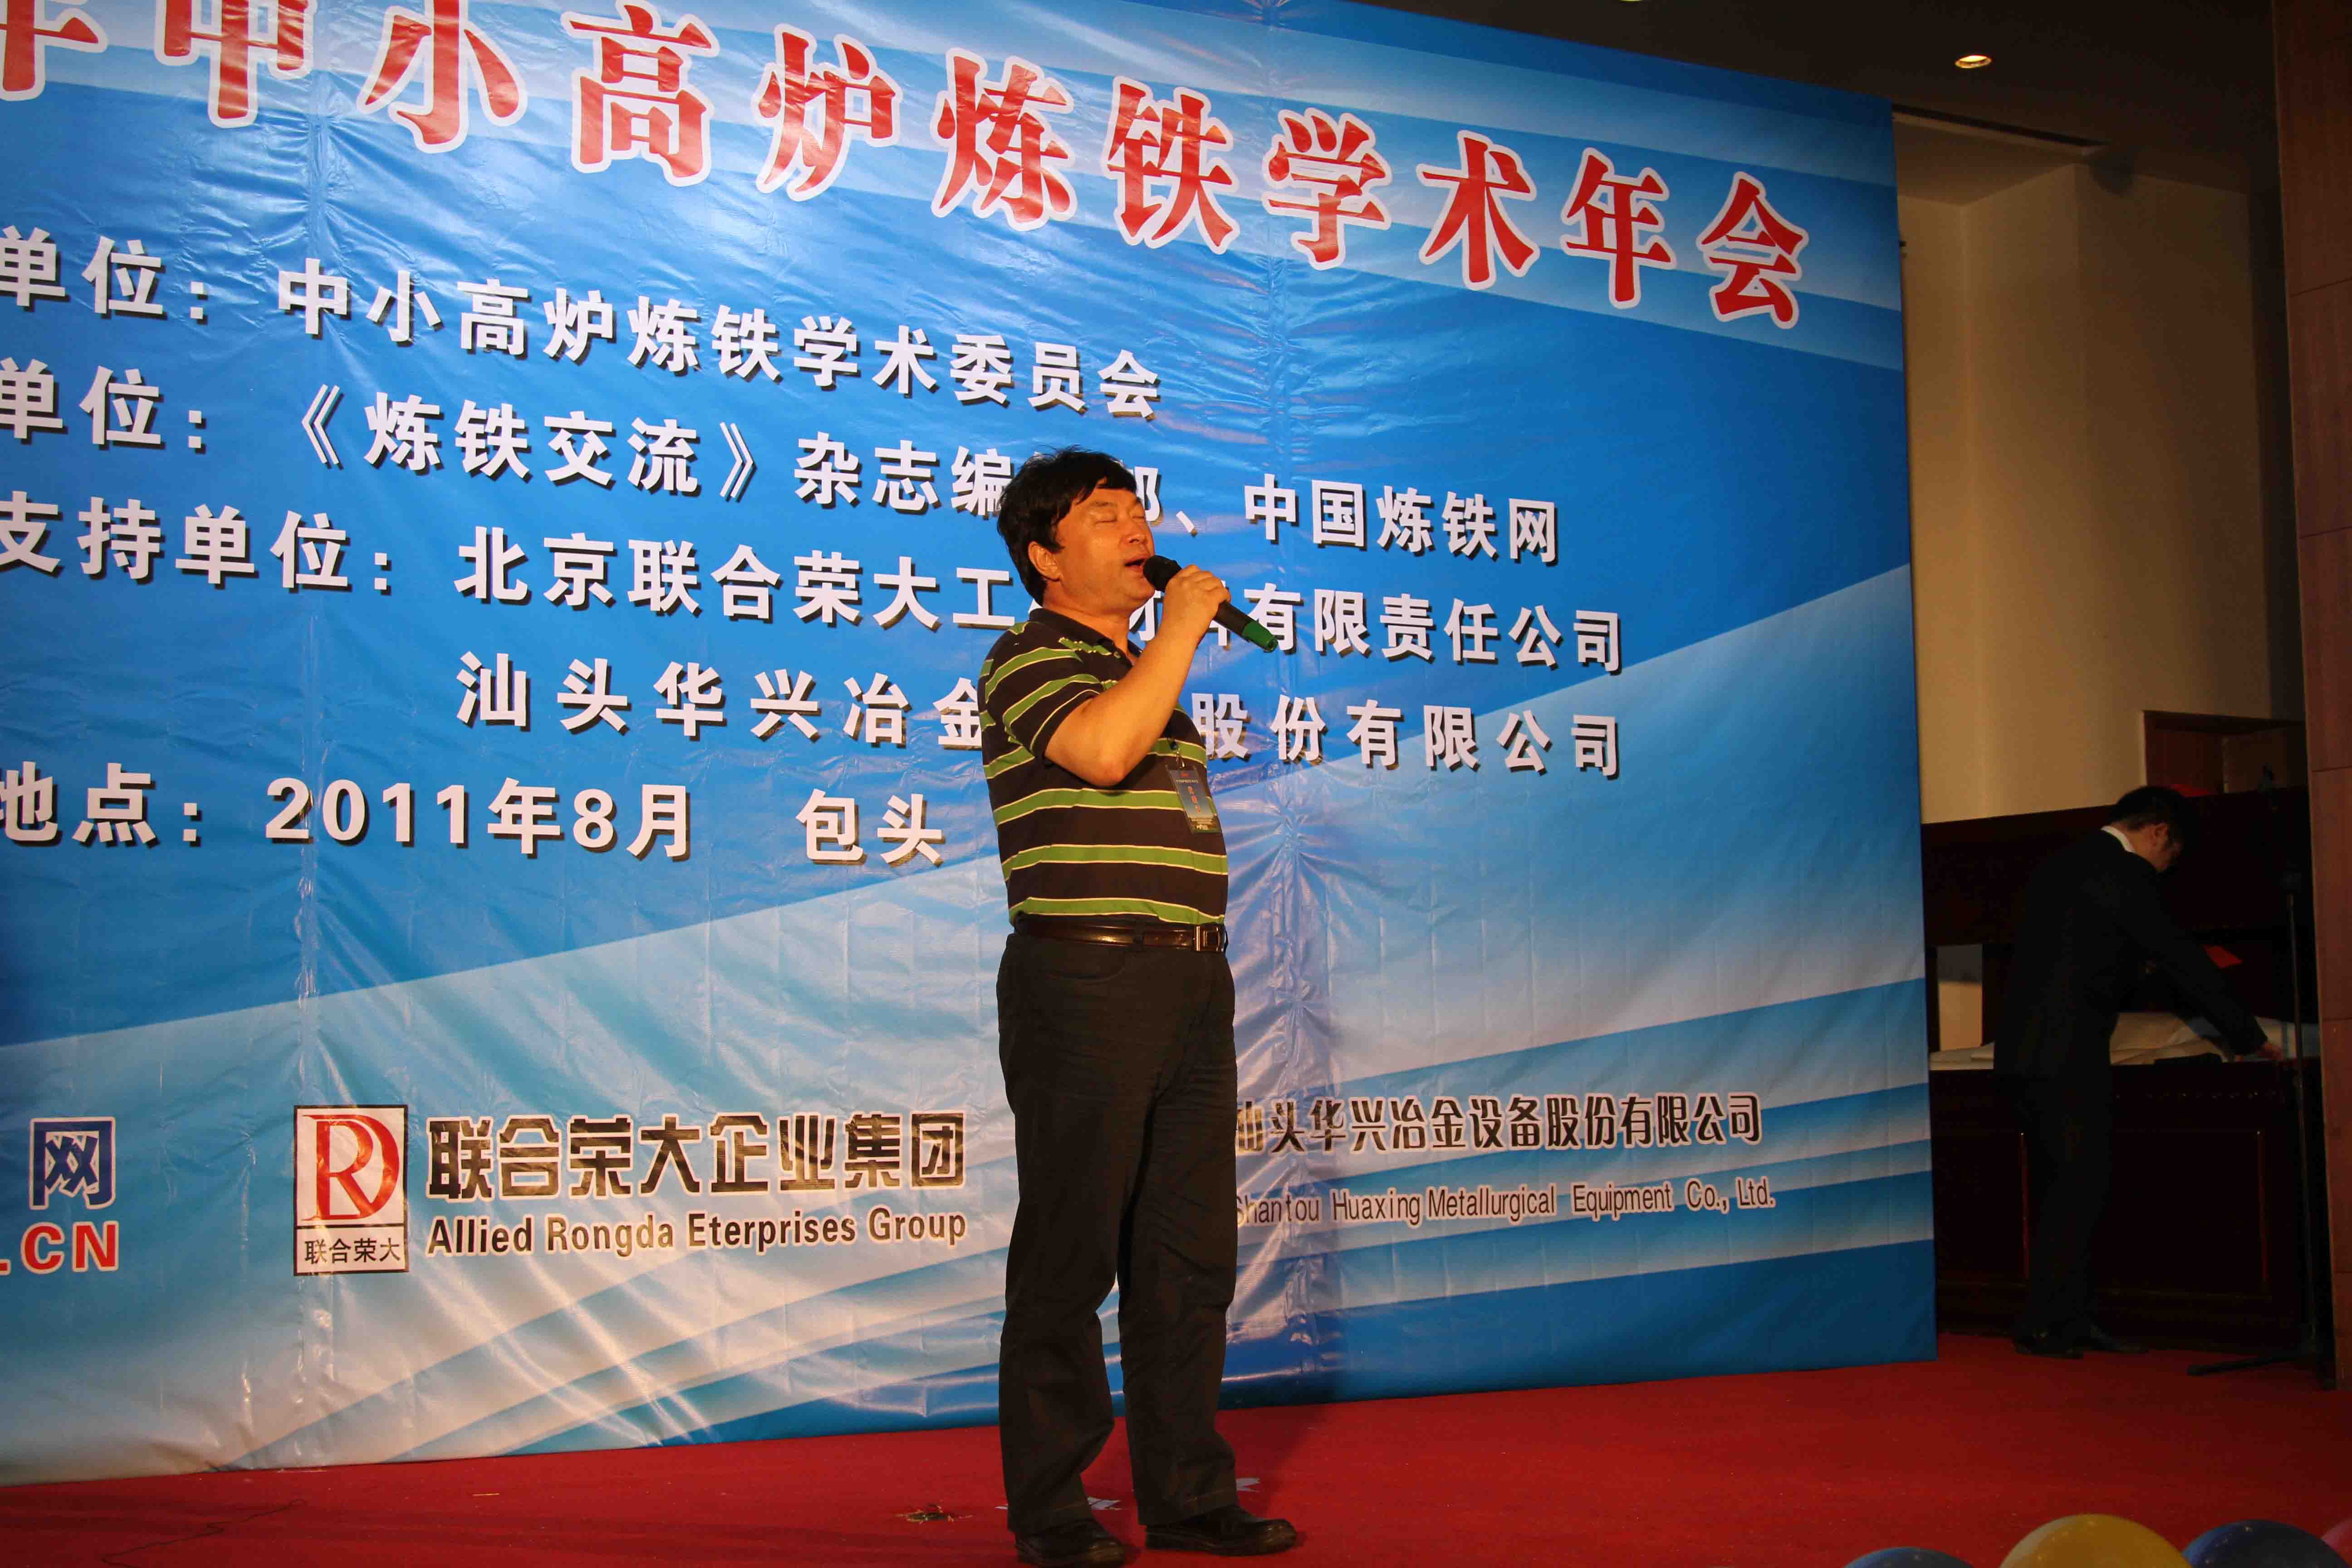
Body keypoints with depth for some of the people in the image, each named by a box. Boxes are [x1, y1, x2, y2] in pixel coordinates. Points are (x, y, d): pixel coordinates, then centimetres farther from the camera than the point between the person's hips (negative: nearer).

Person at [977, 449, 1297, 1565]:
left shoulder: (1144, 672, 22)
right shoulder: (1029, 659, -5)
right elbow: (1102, 749, -26)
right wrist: (1184, 623, -15)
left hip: (1192, 982, 8)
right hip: (1086, 980, -8)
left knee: (1189, 1253, 10)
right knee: (1070, 1253, -1)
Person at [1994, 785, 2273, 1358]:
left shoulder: (2057, 865, 20)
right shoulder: (2124, 872, -8)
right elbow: (2182, 959, -6)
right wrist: (2248, 1037, 3)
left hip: (2021, 1051, 9)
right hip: (2066, 1053, -9)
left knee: (2061, 1188, 12)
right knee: (2077, 1187, -5)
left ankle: (2071, 1320, 15)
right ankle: (2044, 1323, -3)